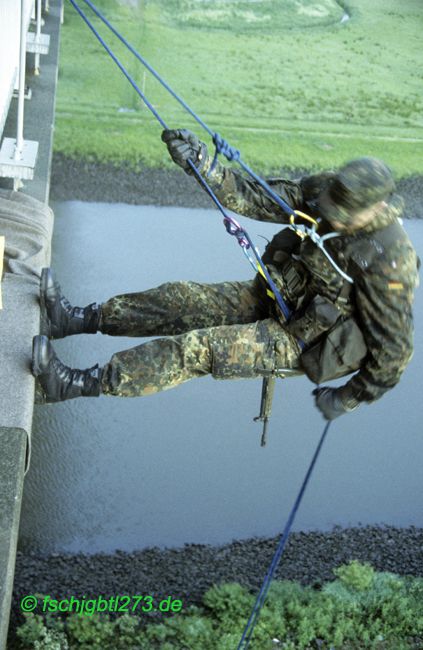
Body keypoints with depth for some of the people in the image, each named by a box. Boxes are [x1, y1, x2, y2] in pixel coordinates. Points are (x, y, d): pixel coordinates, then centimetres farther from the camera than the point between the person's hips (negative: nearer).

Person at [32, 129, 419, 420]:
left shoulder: (389, 263, -29)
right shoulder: (327, 192, -11)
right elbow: (258, 198, -12)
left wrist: (351, 397, -10)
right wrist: (205, 166, -28)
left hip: (302, 340, -7)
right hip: (276, 297, 7)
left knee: (199, 348, -20)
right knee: (182, 299, -3)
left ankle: (78, 384, -20)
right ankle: (76, 319, 5)